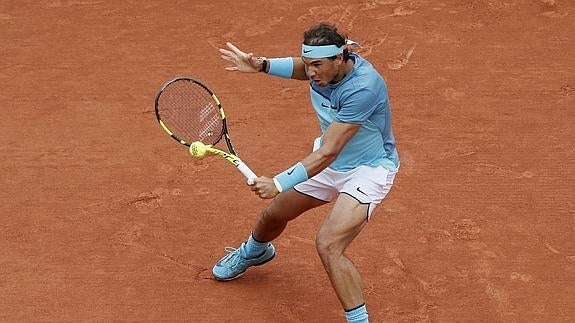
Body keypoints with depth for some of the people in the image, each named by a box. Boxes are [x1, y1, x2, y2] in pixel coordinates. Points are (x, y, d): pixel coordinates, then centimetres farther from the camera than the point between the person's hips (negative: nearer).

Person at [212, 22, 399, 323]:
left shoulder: (362, 89, -37)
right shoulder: (323, 69, -14)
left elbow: (327, 153, -38)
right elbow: (297, 67, 14)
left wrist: (279, 183, -41)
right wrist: (261, 65, -5)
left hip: (368, 169, -8)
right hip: (330, 163, 8)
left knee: (328, 244, -27)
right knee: (274, 213, 24)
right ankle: (253, 252, 59)